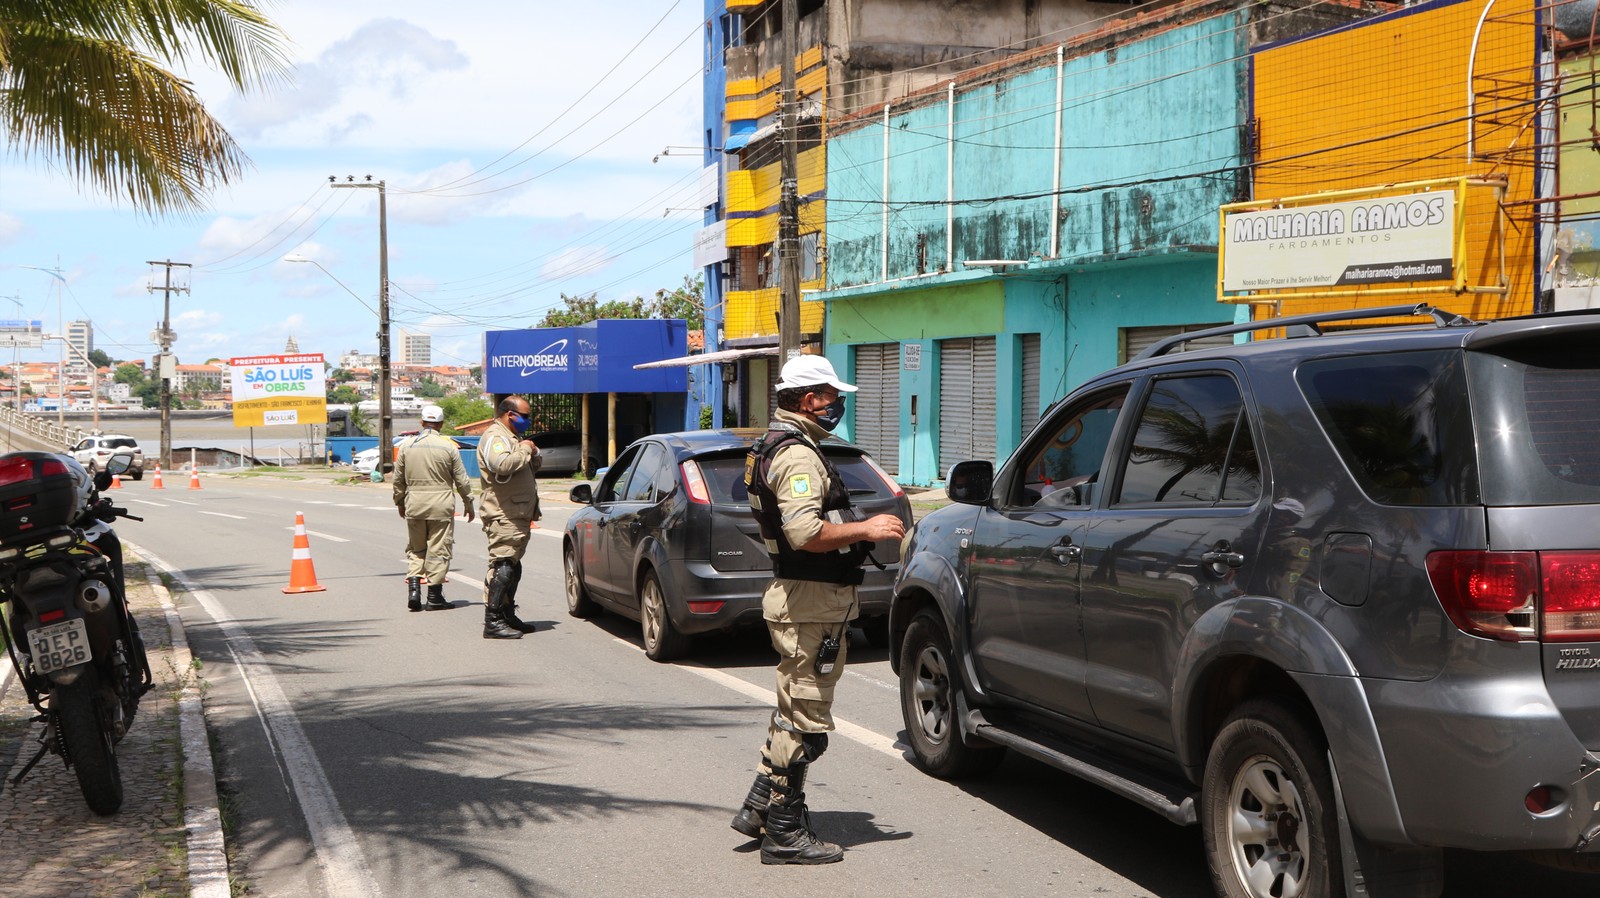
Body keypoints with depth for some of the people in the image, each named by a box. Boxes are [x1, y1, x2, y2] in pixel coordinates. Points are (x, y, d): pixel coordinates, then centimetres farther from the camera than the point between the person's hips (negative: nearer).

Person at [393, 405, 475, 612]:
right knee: (438, 550, 3)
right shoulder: (449, 447, -4)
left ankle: (413, 589, 0)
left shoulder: (407, 446, 3)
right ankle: (434, 596, 4)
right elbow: (462, 480, 0)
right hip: (441, 506, -3)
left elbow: (398, 479, 10)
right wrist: (468, 504, 12)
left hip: (414, 506, 3)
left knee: (415, 550, 14)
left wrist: (400, 502, 24)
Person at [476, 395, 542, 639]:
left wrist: (533, 451, 6)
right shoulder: (494, 437, -11)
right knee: (503, 565, -14)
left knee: (513, 566, 15)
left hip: (517, 516, 11)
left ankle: (508, 615, 23)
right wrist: (525, 450, -17)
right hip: (503, 516, -11)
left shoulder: (513, 438, 23)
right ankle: (492, 621, -16)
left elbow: (535, 465, 27)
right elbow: (502, 465, -30)